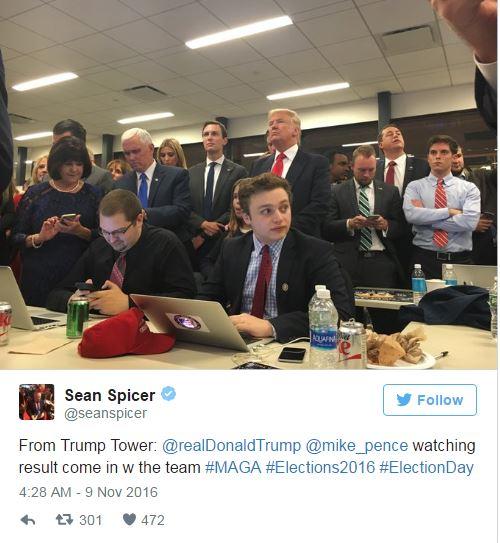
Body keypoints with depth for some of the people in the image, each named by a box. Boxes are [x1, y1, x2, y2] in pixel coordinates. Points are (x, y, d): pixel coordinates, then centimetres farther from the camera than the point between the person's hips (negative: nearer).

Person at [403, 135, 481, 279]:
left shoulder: (469, 188, 4)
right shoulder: (415, 186, 4)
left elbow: (470, 221, -12)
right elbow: (411, 215, -15)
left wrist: (425, 218, -10)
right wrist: (449, 211, -12)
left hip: (459, 260, 1)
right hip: (424, 258, -1)